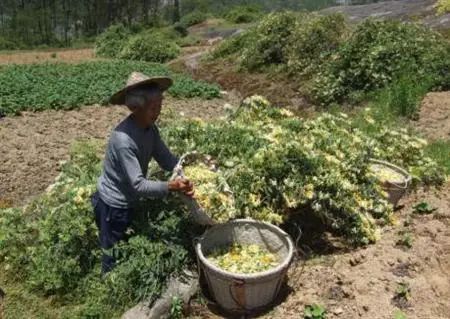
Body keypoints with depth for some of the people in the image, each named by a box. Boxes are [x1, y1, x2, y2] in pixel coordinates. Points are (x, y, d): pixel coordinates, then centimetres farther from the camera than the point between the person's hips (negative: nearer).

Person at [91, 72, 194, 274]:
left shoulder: (150, 128, -8)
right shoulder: (123, 140, -34)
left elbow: (166, 159, -5)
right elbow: (138, 185, -33)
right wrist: (172, 187, -43)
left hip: (130, 201, 8)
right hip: (113, 206, -8)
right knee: (114, 259, 12)